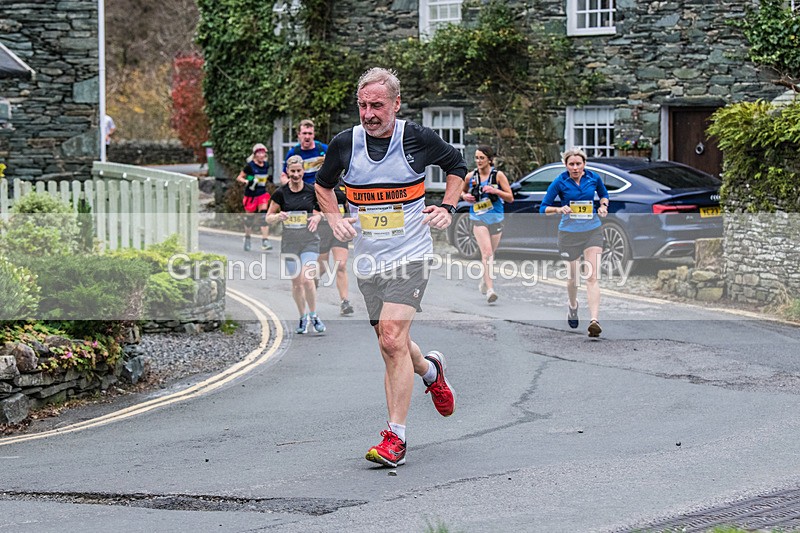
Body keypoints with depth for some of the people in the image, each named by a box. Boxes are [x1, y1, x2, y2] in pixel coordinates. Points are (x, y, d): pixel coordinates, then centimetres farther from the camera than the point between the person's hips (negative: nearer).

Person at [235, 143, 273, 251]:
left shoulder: (266, 165, 3)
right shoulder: (250, 165, -11)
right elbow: (239, 178, -8)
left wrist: (269, 179, 5)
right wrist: (247, 181, -24)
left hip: (262, 193, 3)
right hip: (251, 194, -3)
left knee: (264, 216, -11)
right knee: (250, 217, 7)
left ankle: (265, 241, -14)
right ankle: (247, 238, 30)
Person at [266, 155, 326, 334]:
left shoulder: (312, 191, -2)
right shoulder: (281, 193, -2)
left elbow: (320, 210, 14)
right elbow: (268, 217, 4)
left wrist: (318, 216, -9)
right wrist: (278, 216, -17)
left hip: (309, 240, -1)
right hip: (289, 242, 1)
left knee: (307, 279, -16)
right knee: (296, 282, 6)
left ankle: (314, 315, 3)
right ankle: (303, 318, 24)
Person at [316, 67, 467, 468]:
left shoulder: (417, 139, -7)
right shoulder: (345, 143, -2)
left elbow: (457, 165, 13)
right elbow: (323, 184, 18)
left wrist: (447, 208, 1)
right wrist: (334, 218, 2)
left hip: (409, 256, -4)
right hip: (368, 261, 4)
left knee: (392, 338, -18)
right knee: (390, 347, 11)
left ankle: (395, 437, -14)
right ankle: (430, 371, 45)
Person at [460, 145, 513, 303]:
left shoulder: (498, 175, -3)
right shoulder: (471, 177, 2)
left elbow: (510, 198, -3)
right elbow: (461, 191, 21)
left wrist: (495, 190, -19)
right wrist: (464, 196, -2)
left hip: (496, 219, 1)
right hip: (478, 219, -1)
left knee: (490, 254, 13)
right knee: (486, 252, -18)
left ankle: (485, 280, 39)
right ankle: (490, 290, -25)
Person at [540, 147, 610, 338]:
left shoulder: (594, 178, -2)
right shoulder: (559, 182, -9)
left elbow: (603, 195, 19)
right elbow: (543, 208, -5)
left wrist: (603, 205, -3)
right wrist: (559, 209, -25)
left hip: (593, 230, 0)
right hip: (569, 232, 0)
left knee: (592, 276, -13)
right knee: (572, 276, 12)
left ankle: (594, 320, -21)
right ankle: (573, 306, 44)